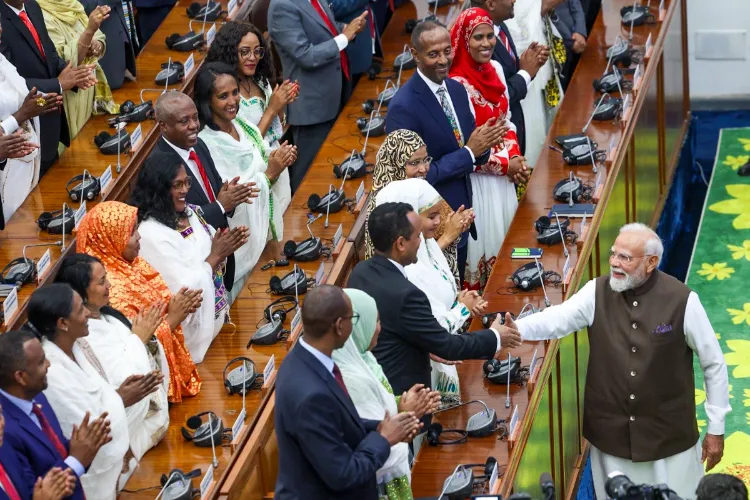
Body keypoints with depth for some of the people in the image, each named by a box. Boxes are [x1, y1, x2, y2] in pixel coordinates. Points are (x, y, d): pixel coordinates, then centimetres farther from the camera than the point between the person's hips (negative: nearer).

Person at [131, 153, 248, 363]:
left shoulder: (187, 211, 0)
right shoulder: (152, 234, -25)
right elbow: (185, 289, -24)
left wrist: (226, 247, -11)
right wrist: (215, 256, -19)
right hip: (192, 324, -8)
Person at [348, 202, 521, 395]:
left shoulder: (361, 271, -3)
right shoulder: (403, 294, -29)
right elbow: (446, 345, -18)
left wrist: (428, 349, 15)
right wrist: (495, 338, -5)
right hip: (398, 395, -8)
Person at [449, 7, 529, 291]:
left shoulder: (495, 69, 1)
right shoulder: (457, 85, -23)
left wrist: (516, 156, -5)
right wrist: (505, 164, -15)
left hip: (503, 175, 7)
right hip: (477, 180, -7)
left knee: (503, 237, 19)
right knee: (482, 241, 5)